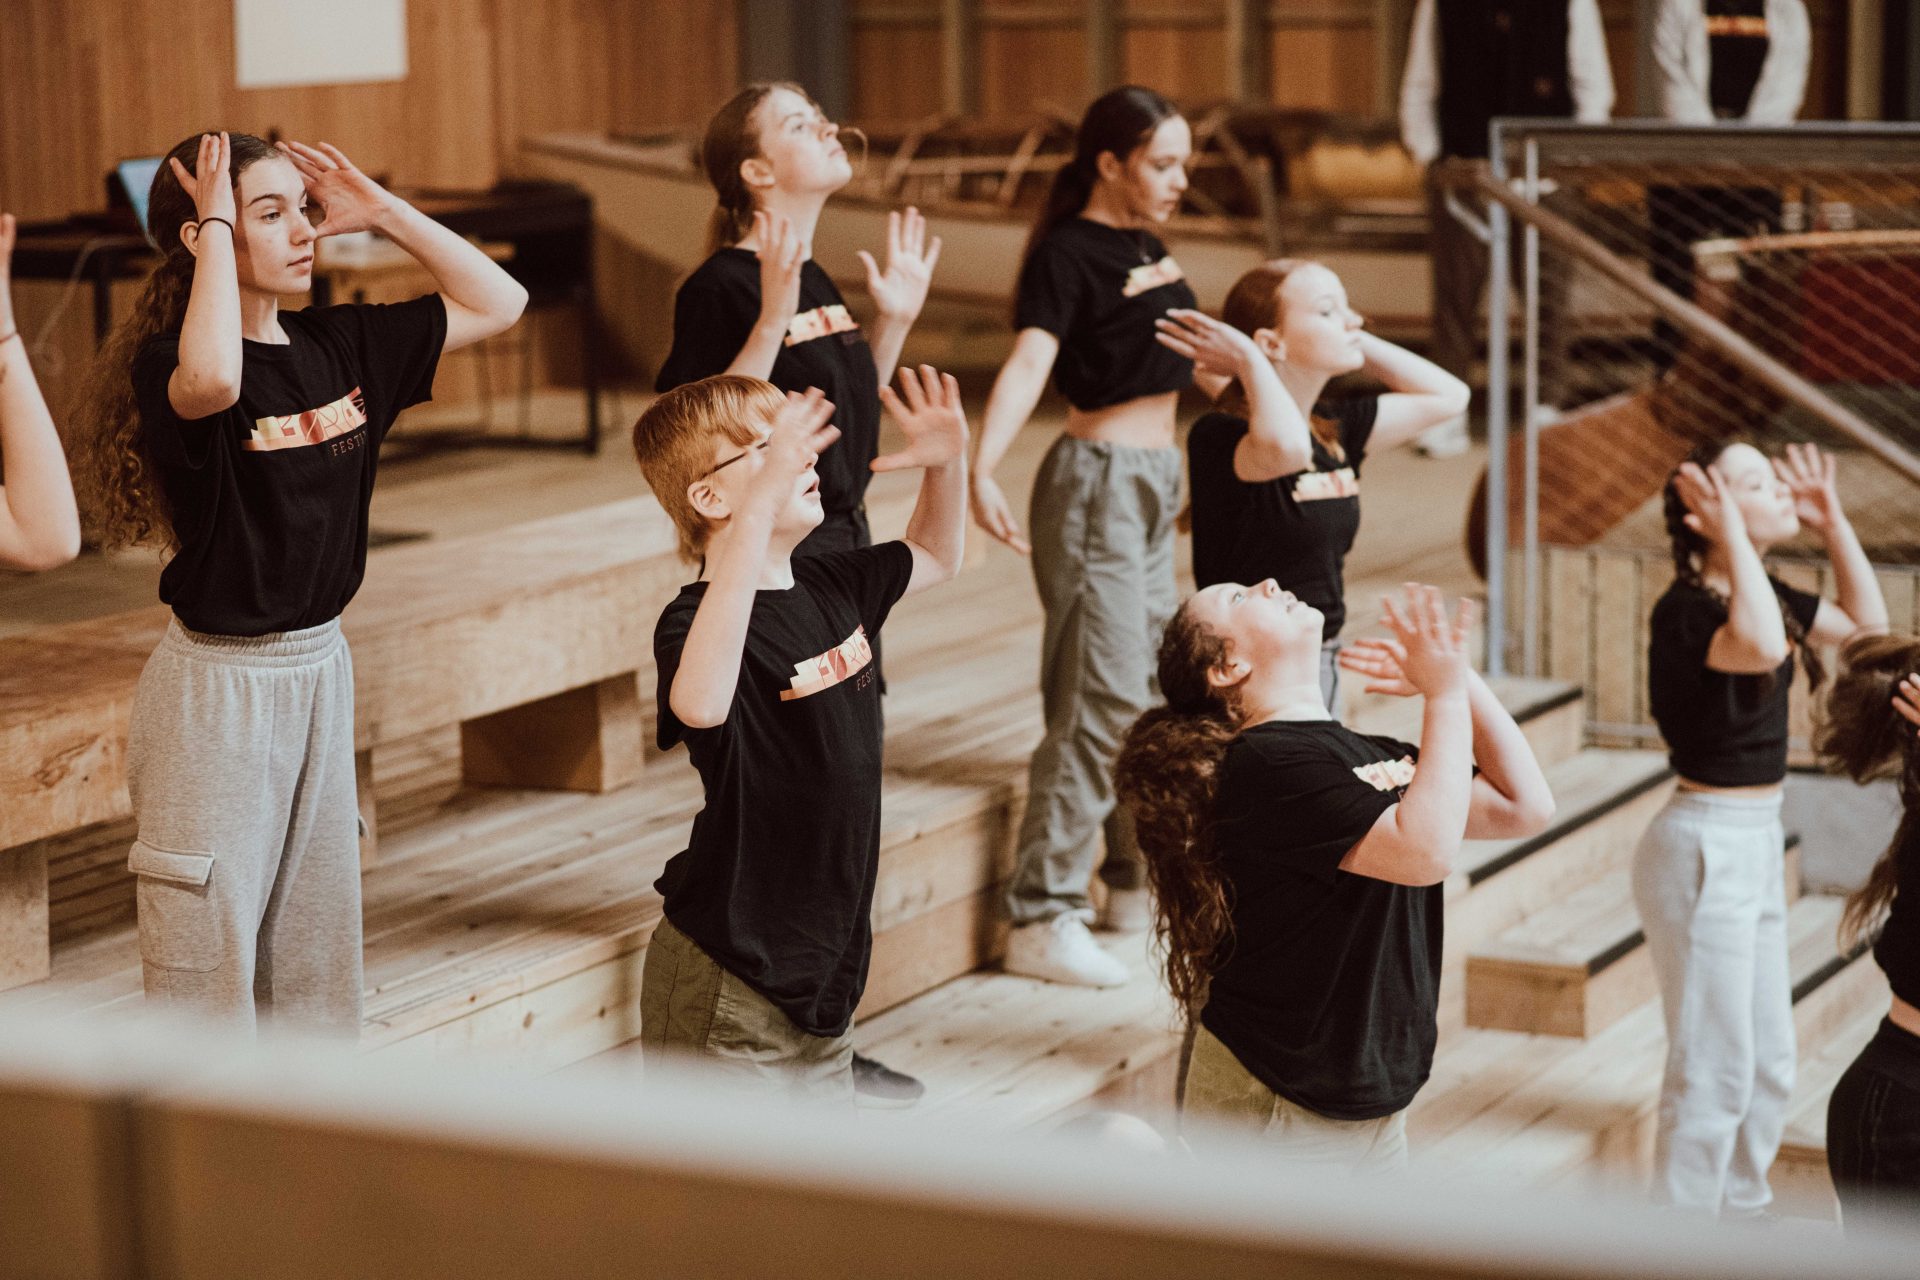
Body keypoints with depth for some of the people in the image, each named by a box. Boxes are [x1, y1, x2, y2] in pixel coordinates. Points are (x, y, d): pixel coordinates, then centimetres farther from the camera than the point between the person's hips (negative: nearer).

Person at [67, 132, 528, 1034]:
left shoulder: (339, 346, 3)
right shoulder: (167, 364, -16)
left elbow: (497, 303, 10)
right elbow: (211, 380, -42)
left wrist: (383, 212, 0)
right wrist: (217, 230, -29)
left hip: (320, 666, 7)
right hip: (218, 682, -7)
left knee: (316, 947, 16)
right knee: (208, 955, -1)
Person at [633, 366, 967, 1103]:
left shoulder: (831, 588, 5)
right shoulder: (699, 620, -21)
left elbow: (935, 557, 27)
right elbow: (699, 704, -46)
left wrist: (947, 464, 6)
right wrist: (758, 512, -50)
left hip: (824, 971, 8)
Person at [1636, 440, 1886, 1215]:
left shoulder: (1760, 593, 6)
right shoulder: (1686, 609, -20)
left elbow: (1866, 622, 19)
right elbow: (1761, 648, -41)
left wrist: (1833, 521, 9)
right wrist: (1734, 535, -31)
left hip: (1755, 844, 9)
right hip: (1706, 849, -9)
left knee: (1769, 1067, 19)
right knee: (1714, 1075, -2)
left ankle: (1738, 1214, 34)